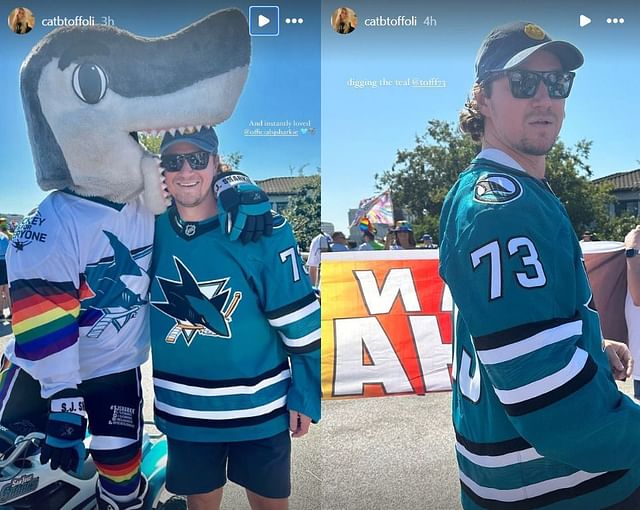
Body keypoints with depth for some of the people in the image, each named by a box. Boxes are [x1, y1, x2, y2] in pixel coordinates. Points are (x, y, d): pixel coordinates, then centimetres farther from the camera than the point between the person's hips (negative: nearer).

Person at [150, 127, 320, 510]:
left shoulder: (262, 230, -15)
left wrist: (306, 396, -8)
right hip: (182, 412, 3)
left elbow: (300, 322, -10)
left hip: (261, 410, -2)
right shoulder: (151, 232, -4)